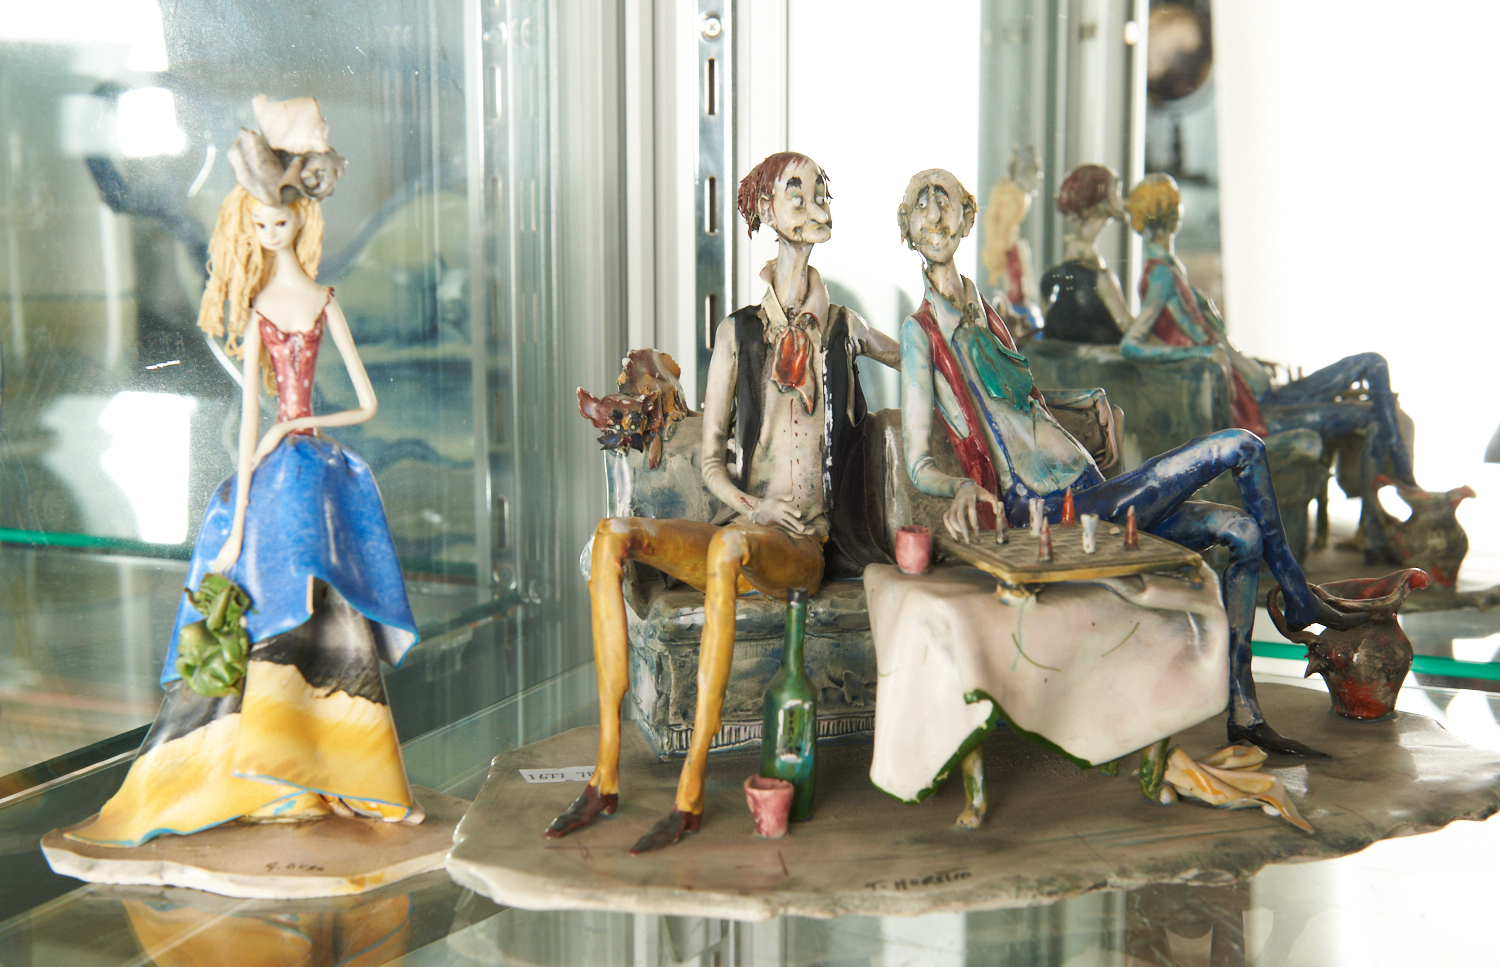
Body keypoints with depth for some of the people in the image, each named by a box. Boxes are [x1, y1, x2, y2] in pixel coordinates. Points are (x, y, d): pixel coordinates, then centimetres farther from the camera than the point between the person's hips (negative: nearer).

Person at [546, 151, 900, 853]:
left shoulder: (843, 328, 12)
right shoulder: (739, 332, 12)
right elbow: (710, 455, 9)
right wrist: (749, 503, -9)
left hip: (803, 546, -2)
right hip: (741, 528, 2)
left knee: (729, 547, -39)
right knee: (613, 536, -27)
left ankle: (692, 789, -40)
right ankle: (606, 774, -29)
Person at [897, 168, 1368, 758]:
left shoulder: (983, 314, 16)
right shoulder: (921, 330, -8)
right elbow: (919, 465, -13)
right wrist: (964, 486, -32)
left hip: (1089, 497, 8)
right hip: (1057, 510, -8)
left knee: (1242, 529, 0)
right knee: (1244, 448, -9)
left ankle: (1244, 715, 2)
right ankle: (1300, 600, 12)